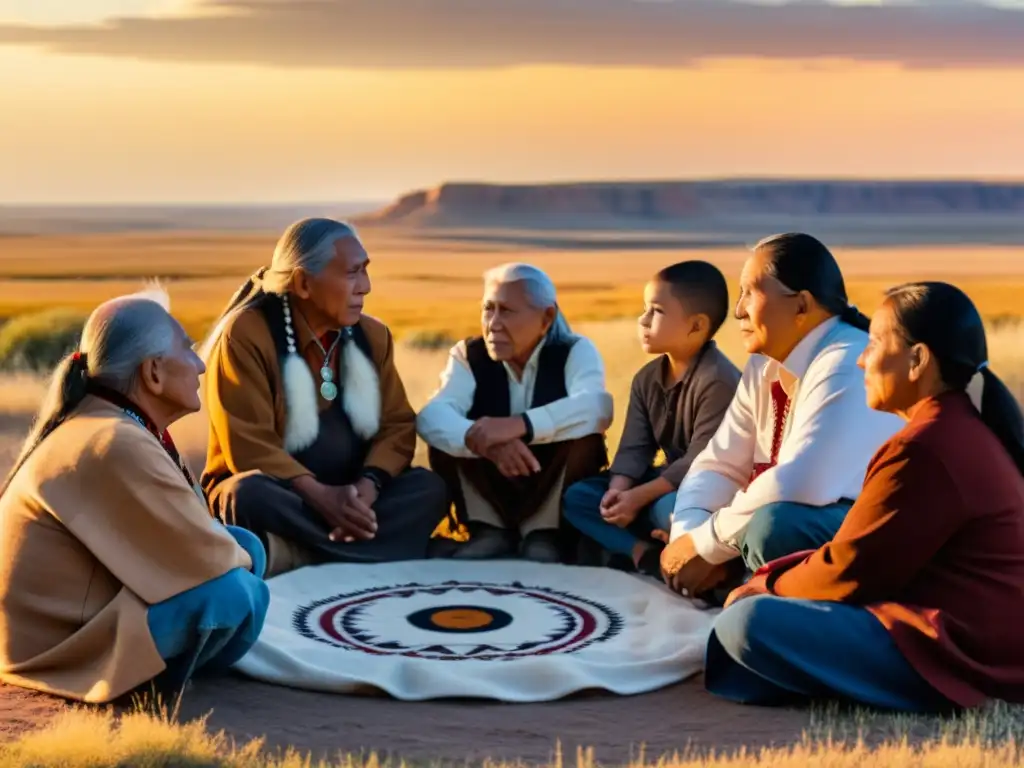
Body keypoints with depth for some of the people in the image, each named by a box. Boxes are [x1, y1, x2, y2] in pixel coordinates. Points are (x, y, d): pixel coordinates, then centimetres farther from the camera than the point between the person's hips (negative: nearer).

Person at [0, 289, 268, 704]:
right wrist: (239, 560, -3)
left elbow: (181, 536, 10)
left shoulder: (95, 423, 7)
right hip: (61, 642, -11)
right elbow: (204, 557, -23)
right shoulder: (117, 445, -26)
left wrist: (240, 553, -4)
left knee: (246, 547, 9)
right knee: (234, 592, -27)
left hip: (76, 612, 11)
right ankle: (153, 676, -1)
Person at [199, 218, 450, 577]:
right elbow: (248, 446, -19)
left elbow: (397, 424, 1)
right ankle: (384, 551, -30)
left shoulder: (372, 334, 5)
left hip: (349, 496, 5)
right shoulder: (245, 335, -13)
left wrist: (367, 486, -20)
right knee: (250, 496, -37)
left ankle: (297, 555, -31)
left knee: (428, 488, -20)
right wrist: (319, 495, -31)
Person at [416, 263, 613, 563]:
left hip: (554, 496, -2)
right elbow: (431, 416, -26)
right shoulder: (469, 355, -6)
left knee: (584, 434, -28)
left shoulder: (576, 351, -11)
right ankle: (490, 531, -11)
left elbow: (597, 408, -35)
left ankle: (545, 533, -15)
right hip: (490, 492, 2)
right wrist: (482, 440, -48)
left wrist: (519, 425, -49)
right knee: (445, 439, -21)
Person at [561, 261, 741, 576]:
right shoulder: (647, 379, 4)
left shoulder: (718, 381, -23)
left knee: (668, 507, -40)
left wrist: (638, 497, -26)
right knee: (577, 496, -2)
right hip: (671, 481, 9)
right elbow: (634, 448, 0)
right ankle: (646, 554, -18)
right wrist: (618, 490, -21)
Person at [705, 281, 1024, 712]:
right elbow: (864, 550, 16)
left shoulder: (923, 449, -20)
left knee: (747, 623, -21)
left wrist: (763, 589, 3)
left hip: (956, 654, -11)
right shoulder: (965, 428, 13)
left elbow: (850, 571, -15)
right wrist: (771, 582, 9)